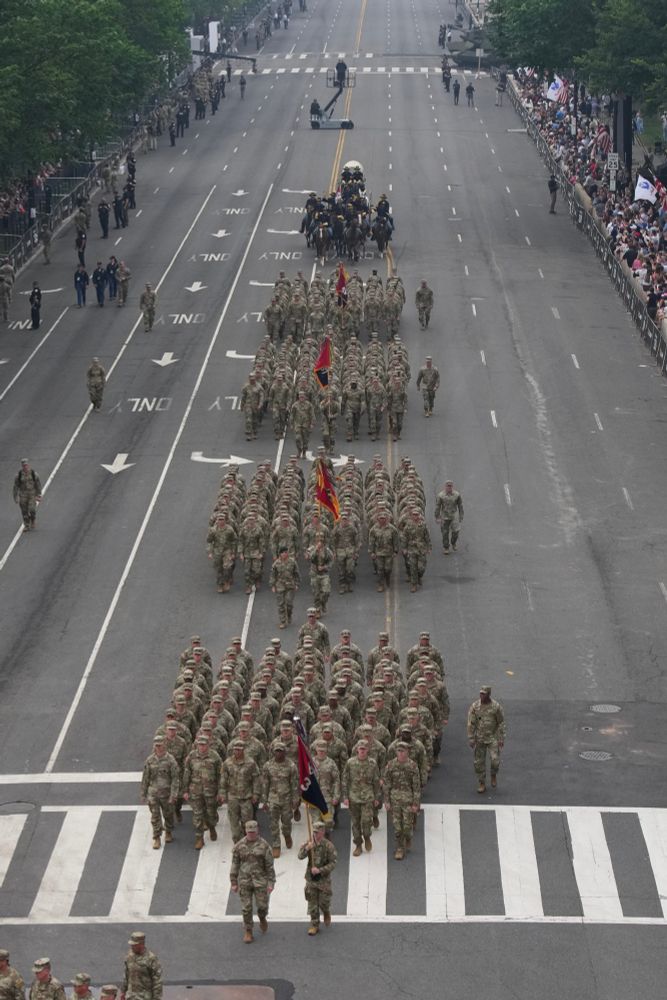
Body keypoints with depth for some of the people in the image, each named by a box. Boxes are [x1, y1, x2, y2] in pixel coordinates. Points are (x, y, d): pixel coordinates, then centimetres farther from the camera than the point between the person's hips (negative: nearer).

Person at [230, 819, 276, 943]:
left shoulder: (264, 845, -7)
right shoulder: (239, 846, -3)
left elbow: (270, 865, -4)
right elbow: (235, 865, 4)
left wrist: (271, 883, -6)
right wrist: (234, 883, 3)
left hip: (260, 881, -1)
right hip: (244, 881, 1)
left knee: (262, 905, 5)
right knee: (246, 908, 4)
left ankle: (262, 918, 38)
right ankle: (248, 932, 16)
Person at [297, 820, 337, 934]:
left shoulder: (328, 845, -13)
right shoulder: (308, 843, -3)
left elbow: (333, 863, -13)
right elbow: (300, 856, -15)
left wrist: (320, 870, -23)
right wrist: (306, 848, -34)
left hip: (323, 879, -3)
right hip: (311, 878, 3)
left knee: (324, 902, 3)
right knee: (312, 904, 7)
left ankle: (326, 913, 37)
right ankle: (314, 926, 18)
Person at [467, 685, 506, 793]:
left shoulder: (496, 706, -9)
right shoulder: (474, 706, -6)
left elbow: (501, 723, -3)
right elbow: (471, 724, -4)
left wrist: (501, 739, -6)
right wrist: (471, 739, -6)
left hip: (492, 738, -1)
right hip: (479, 738, 1)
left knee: (495, 760, -12)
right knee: (479, 762, 4)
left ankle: (493, 775, 19)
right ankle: (481, 784, 17)